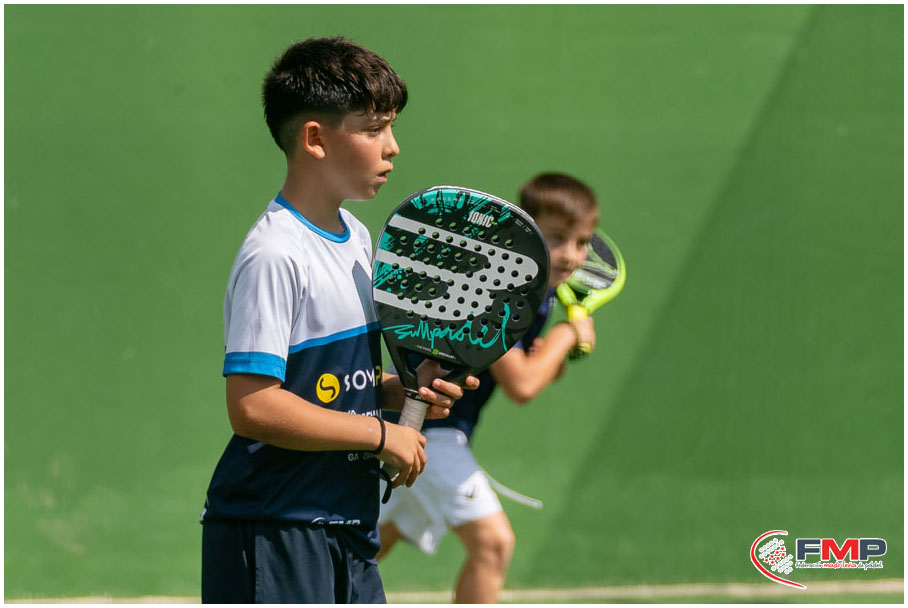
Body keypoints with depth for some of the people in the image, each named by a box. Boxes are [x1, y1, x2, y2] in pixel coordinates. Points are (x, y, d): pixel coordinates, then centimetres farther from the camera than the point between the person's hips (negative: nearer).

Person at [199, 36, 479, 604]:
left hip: (350, 528, 9)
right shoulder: (273, 255, -16)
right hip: (273, 539, -9)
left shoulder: (359, 239, 14)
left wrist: (406, 390, 3)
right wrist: (380, 433, -16)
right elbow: (254, 406, -23)